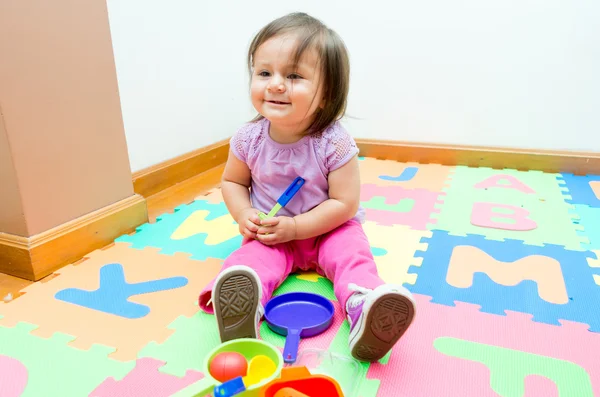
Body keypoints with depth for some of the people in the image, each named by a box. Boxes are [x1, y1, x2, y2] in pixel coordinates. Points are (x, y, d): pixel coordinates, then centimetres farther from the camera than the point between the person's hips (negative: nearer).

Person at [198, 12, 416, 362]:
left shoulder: (334, 143, -22)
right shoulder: (249, 139, -12)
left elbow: (345, 203, -19)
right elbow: (233, 182, 4)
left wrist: (295, 226, -25)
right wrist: (244, 214, -16)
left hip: (327, 229, -1)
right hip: (268, 233, 1)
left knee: (352, 251, -27)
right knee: (252, 256, -27)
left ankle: (362, 303, -44)